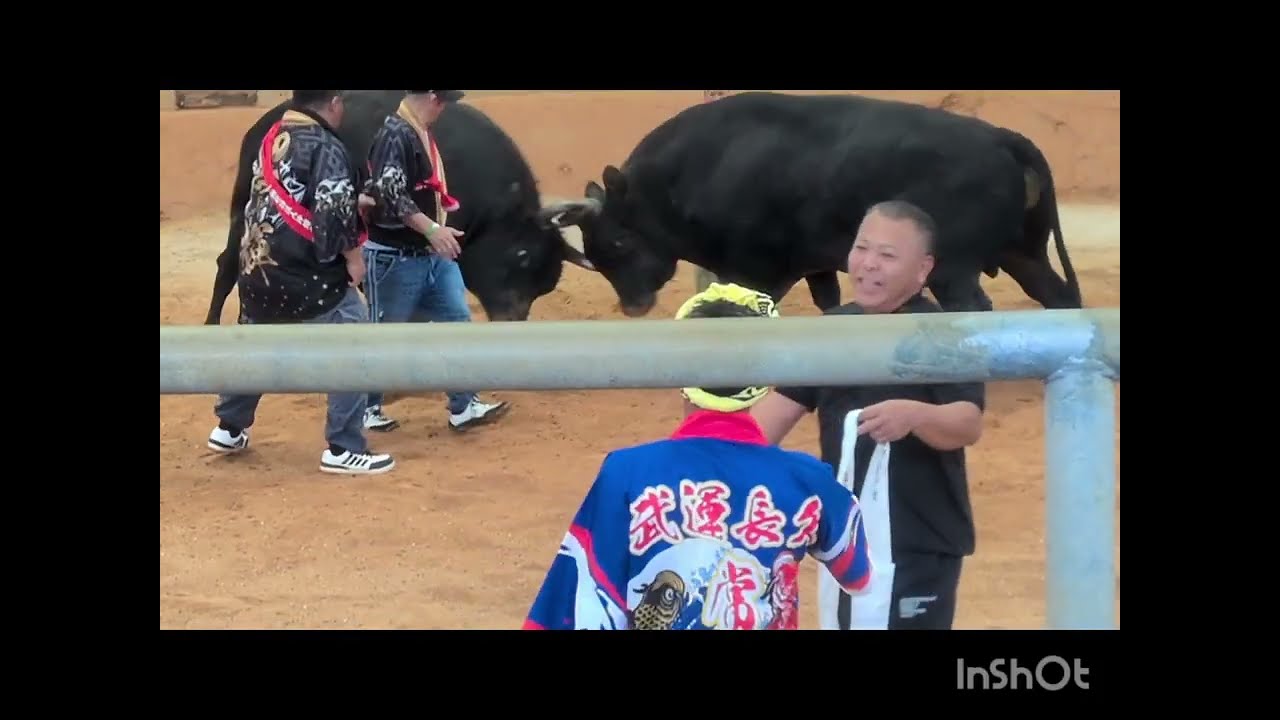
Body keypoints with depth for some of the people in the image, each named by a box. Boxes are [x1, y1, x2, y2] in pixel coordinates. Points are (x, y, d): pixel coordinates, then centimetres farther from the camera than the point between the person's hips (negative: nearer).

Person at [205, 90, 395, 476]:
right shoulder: (325, 148, -12)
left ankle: (229, 429, 38)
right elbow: (334, 215, -20)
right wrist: (353, 257, -5)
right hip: (307, 275, -8)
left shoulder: (271, 139, 11)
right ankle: (342, 449, -3)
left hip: (258, 269, 8)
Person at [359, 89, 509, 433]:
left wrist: (437, 233, 14)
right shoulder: (395, 134, -19)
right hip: (395, 256, -9)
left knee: (458, 321, 5)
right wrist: (431, 229, -30)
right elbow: (389, 193, -28)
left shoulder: (421, 133, 10)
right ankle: (366, 408, 18)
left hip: (434, 253, 9)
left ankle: (463, 407, 9)